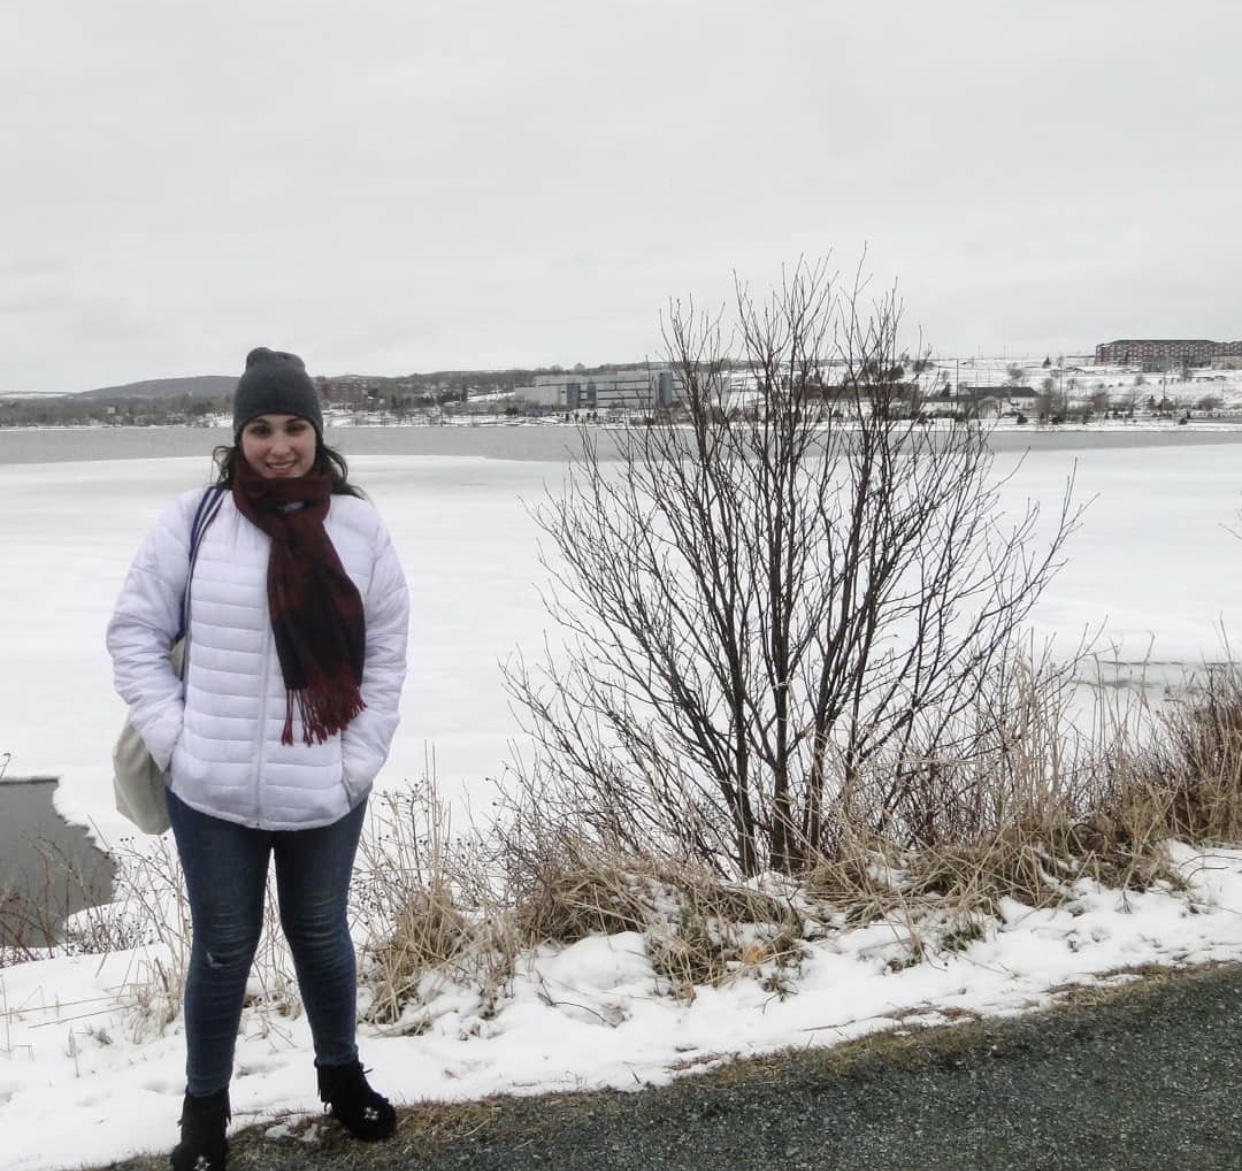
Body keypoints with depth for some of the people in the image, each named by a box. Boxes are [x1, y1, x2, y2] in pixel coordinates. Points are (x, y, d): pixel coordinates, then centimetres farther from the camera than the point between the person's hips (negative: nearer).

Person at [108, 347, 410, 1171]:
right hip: (213, 792, -1)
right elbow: (134, 630, 1)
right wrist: (171, 736, -8)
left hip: (325, 793, 1)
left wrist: (359, 760, -3)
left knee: (322, 936, 19)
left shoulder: (360, 528, -4)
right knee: (224, 948, 13)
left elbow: (388, 654, 2)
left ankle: (341, 1074, 43)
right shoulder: (196, 519, -7)